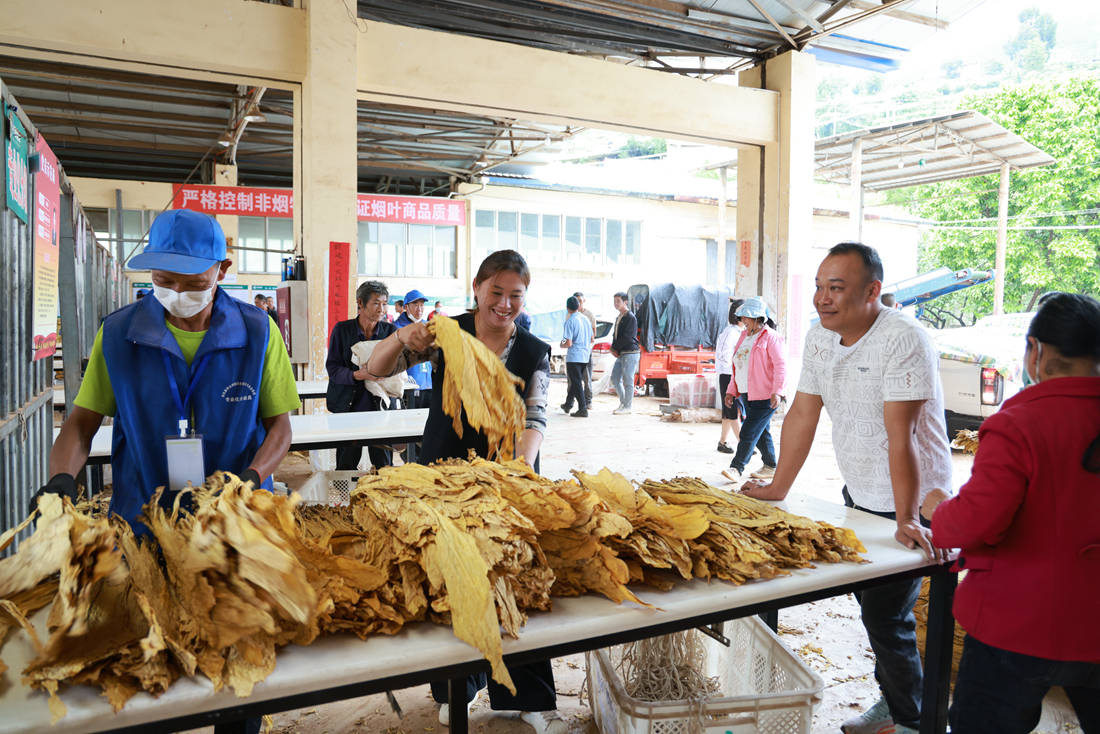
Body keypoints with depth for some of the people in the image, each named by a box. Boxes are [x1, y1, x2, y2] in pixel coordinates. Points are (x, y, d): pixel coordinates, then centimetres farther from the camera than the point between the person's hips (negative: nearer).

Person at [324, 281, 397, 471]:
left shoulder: (390, 330, 5)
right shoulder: (342, 329, 0)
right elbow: (332, 368, -4)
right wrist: (358, 375, -22)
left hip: (380, 405, 1)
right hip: (348, 405, -1)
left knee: (384, 464, -1)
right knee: (347, 463, 2)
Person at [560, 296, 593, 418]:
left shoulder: (570, 321, -13)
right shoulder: (585, 319, 8)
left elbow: (568, 343, -18)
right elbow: (591, 339, 15)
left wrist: (562, 344, 2)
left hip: (574, 356, -7)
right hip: (585, 356, 7)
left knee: (577, 383, -3)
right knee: (576, 381, 19)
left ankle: (583, 409, -6)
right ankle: (568, 404, 32)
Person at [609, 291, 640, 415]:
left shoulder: (631, 317, -11)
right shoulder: (618, 318, 17)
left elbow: (627, 337, -17)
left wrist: (615, 348, -8)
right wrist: (613, 348, 2)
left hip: (631, 353, -9)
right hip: (621, 354, 9)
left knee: (628, 380, -4)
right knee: (615, 378, 10)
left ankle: (627, 406, 4)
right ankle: (624, 401, 23)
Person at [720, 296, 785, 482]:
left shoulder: (771, 337, -10)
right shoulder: (744, 336, 16)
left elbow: (780, 365, -15)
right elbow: (737, 366, 20)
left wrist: (776, 391, -23)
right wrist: (731, 390, 16)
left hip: (765, 397, -8)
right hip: (748, 395, 8)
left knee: (749, 432, -10)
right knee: (762, 432, 15)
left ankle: (737, 468, -8)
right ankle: (770, 467, 25)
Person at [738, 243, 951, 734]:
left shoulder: (903, 339, -22)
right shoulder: (820, 337, 0)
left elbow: (900, 435, -28)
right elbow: (803, 413, 5)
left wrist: (906, 520, -30)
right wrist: (776, 489, 7)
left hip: (911, 501, -7)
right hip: (858, 495, 7)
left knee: (886, 616, -3)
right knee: (871, 603, 16)